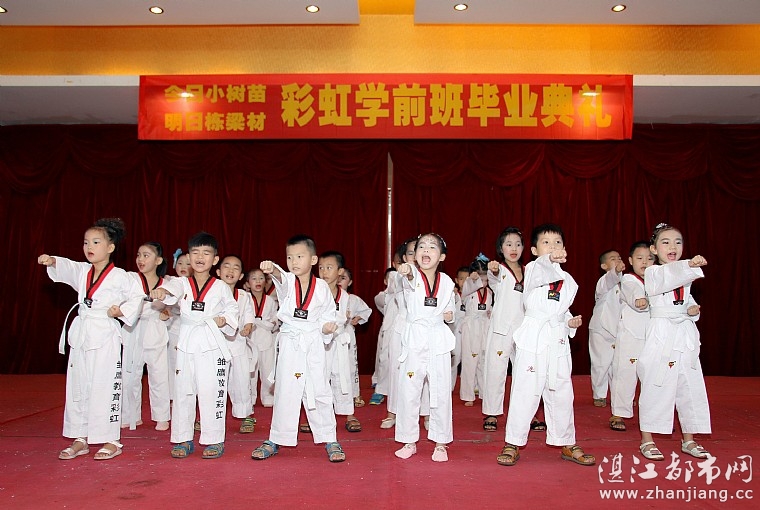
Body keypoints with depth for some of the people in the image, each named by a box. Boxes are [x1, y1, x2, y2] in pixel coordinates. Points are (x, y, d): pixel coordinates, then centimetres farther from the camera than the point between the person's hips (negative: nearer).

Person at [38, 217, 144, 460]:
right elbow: (65, 268, -3)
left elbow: (137, 295, -3)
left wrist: (122, 312, -14)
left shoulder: (119, 276, -7)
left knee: (105, 388, -3)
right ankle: (80, 439, 25)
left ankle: (111, 441, 8)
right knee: (77, 387, 13)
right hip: (80, 335, 7)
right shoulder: (81, 271, 9)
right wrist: (51, 261, -23)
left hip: (105, 336, -7)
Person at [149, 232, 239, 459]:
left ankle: (214, 440, 10)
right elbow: (172, 290, -17)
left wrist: (225, 319, -7)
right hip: (186, 343, 2)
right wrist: (161, 291, -40)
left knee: (211, 392, -2)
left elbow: (233, 308, 14)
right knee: (183, 391, 8)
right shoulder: (182, 283, 5)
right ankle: (183, 439, 21)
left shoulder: (221, 287, 5)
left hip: (212, 344, -2)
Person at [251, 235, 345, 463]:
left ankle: (329, 439, 18)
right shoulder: (287, 282, -2)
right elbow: (281, 277, -27)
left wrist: (328, 326, -11)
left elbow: (329, 313, 10)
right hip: (290, 343, 1)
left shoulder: (321, 286, -1)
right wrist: (272, 269, -49)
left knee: (319, 391, 5)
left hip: (314, 343, 0)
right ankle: (276, 440, 21)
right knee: (284, 393, 7)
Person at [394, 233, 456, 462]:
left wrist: (449, 315, -4)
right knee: (408, 392, 5)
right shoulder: (411, 276, -4)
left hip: (439, 342, 2)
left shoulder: (446, 281, 4)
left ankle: (440, 443, 22)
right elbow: (410, 279, -31)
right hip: (414, 340, -1)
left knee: (441, 393, 6)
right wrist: (407, 272, -54)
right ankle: (409, 441, 22)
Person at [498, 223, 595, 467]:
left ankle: (567, 443, 28)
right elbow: (539, 274, -29)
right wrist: (550, 260, -48)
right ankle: (513, 444, 11)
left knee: (561, 394, 12)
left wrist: (571, 322, 3)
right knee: (525, 393, -2)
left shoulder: (568, 280, 14)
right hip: (532, 339, -5)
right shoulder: (532, 269, -4)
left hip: (559, 342, 5)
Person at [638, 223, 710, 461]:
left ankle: (688, 440, 25)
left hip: (686, 336, 6)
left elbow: (688, 301, 22)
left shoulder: (685, 276, 14)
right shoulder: (652, 273, -6)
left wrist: (693, 310, 0)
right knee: (656, 388, -3)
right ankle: (647, 441, 10)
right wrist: (690, 265, -43)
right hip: (661, 335, -6)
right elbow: (666, 278, -28)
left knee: (691, 388, 10)